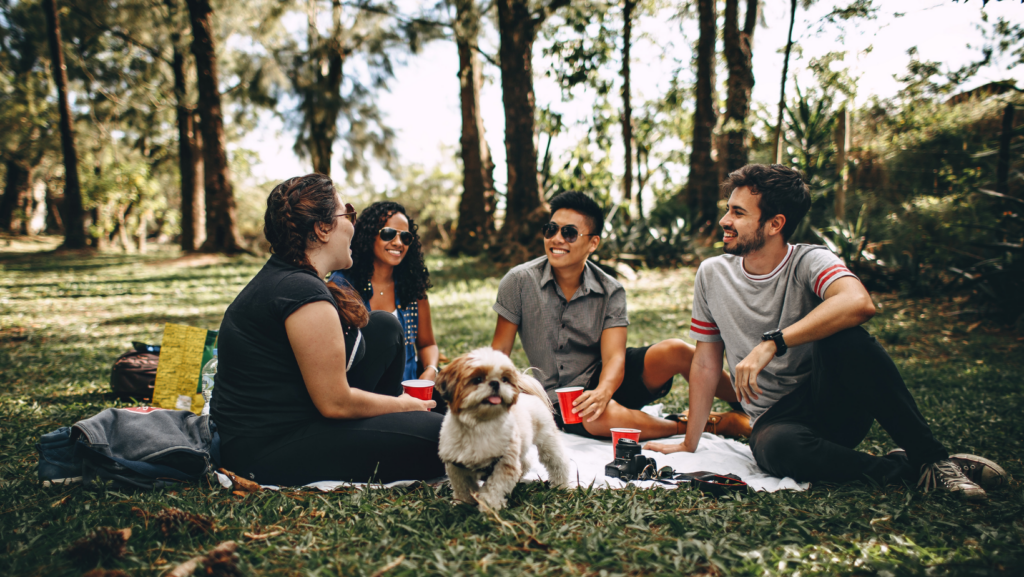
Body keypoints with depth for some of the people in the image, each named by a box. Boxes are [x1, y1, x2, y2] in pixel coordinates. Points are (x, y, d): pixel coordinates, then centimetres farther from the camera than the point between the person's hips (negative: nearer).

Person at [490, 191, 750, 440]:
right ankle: (716, 424, -18)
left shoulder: (610, 292, -6)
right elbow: (500, 350, -5)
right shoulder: (519, 281, -10)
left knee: (675, 351, -25)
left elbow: (614, 356, -16)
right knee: (605, 416, -37)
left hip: (605, 379, 2)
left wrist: (602, 391, -39)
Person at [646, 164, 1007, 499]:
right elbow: (706, 363, 8)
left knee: (844, 337, -33)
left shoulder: (809, 262, -9)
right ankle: (905, 470, -16)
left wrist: (771, 344, -37)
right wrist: (690, 445, 7)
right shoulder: (712, 275, 3)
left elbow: (858, 303, -34)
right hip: (775, 419, 2)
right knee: (775, 448, -36)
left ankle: (930, 457, -19)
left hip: (836, 405, -1)